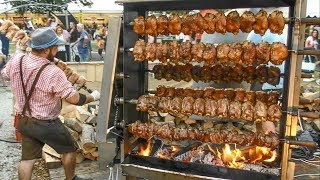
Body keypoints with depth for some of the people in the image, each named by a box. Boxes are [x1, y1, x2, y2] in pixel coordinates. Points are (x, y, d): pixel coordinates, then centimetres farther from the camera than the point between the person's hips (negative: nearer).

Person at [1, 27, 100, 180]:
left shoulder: (16, 60, -11)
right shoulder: (53, 73, -30)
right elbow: (74, 99, -23)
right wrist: (93, 97, -5)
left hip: (23, 120, 6)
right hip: (46, 124, -6)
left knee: (27, 158, 19)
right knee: (69, 149, 19)